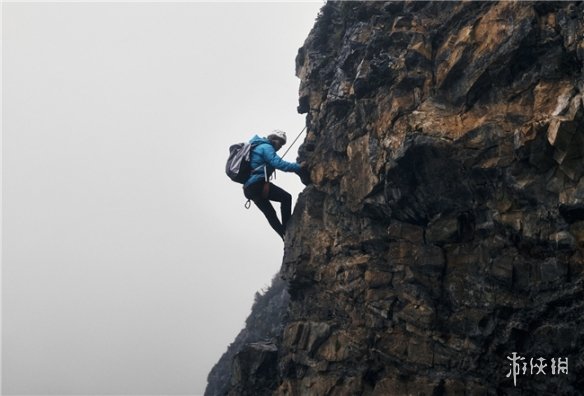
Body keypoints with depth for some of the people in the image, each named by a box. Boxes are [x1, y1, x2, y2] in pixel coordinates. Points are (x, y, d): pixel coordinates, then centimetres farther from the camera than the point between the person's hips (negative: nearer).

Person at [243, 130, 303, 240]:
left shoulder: (258, 147, 26)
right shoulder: (266, 147, -4)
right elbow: (278, 163, -18)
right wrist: (298, 167, -20)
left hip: (249, 187, 10)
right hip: (258, 184, -10)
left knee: (270, 213, 11)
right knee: (286, 197, -8)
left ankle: (286, 237, 11)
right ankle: (287, 230, -13)